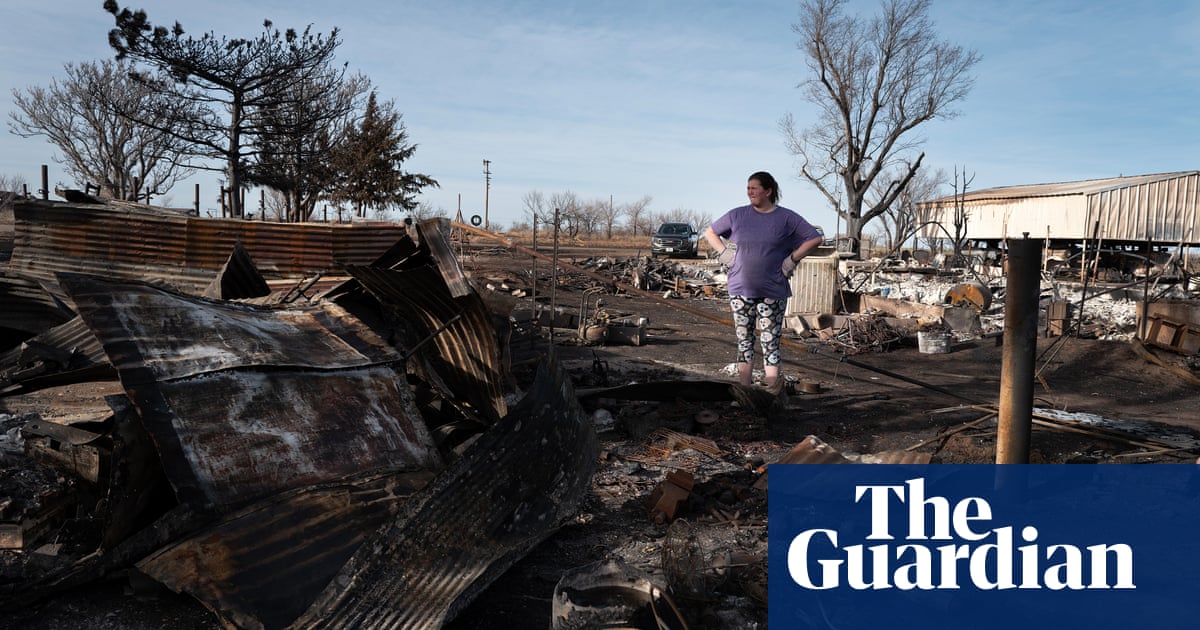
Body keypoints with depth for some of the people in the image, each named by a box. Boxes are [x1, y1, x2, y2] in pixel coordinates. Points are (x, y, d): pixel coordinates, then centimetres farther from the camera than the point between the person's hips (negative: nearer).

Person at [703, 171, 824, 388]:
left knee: (770, 343, -3)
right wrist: (724, 254, 4)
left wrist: (792, 259, -4)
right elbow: (710, 233, 18)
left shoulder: (786, 218, 0)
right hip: (740, 290, 3)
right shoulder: (738, 215, 6)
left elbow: (815, 238, 3)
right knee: (744, 341, 8)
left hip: (773, 292, -3)